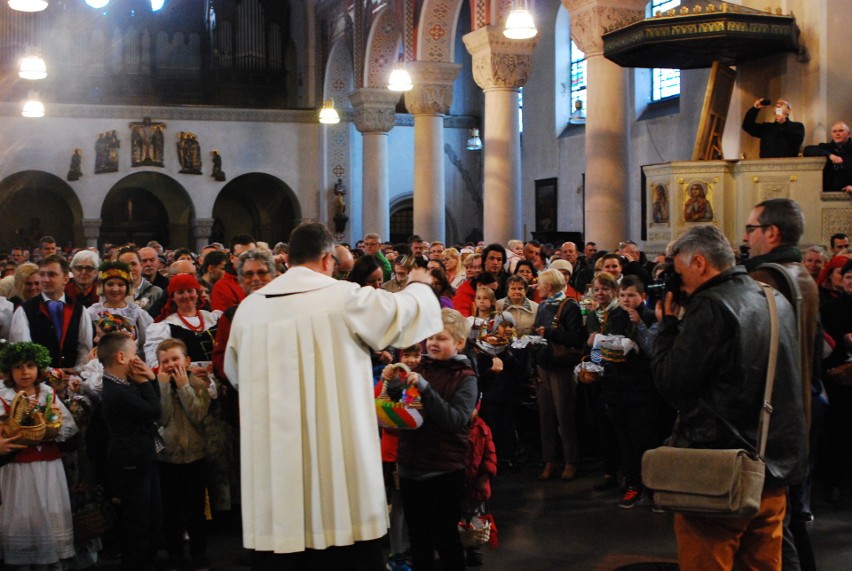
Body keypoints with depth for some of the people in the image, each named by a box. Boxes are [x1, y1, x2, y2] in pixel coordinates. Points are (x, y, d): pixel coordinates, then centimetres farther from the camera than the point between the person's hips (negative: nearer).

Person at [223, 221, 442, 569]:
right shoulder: (345, 298, -9)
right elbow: (410, 311, 4)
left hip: (270, 458, 4)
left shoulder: (249, 307, 4)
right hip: (336, 455, -3)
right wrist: (419, 285, 27)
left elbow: (235, 374, 20)